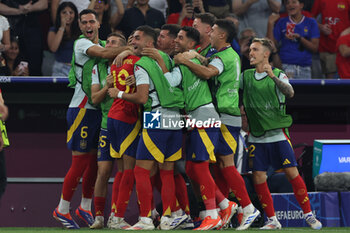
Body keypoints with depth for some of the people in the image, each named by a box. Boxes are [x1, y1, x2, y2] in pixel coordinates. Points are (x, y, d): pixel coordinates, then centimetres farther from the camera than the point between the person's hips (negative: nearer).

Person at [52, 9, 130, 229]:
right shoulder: (81, 44, -6)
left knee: (94, 162, 9)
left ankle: (86, 207, 21)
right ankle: (62, 210, 4)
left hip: (99, 110, 7)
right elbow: (104, 54, -21)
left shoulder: (102, 44, 17)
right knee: (80, 163, -6)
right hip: (82, 109, -7)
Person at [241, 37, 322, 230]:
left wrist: (273, 76, -34)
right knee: (258, 177, -3)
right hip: (256, 137, 4)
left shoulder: (279, 75, -2)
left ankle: (308, 215, 3)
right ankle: (272, 220, 6)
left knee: (292, 173, -7)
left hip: (278, 134, -3)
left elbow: (289, 92, -20)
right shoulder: (246, 76, 11)